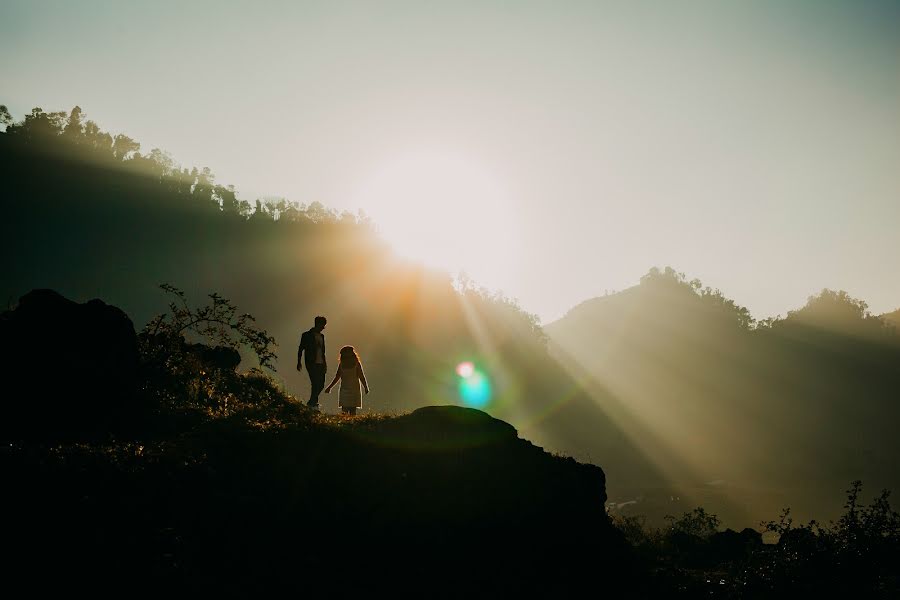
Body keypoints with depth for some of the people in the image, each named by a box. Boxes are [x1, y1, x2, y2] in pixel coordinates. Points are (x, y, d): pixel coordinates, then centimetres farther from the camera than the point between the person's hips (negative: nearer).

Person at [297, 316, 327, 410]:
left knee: (321, 384, 3)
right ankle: (313, 404, -2)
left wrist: (324, 363, 19)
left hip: (320, 364, 7)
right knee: (315, 383, -12)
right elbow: (300, 349, -2)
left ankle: (311, 403, 19)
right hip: (311, 363, -7)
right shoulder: (307, 335, -3)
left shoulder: (321, 336, 17)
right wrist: (299, 362, -8)